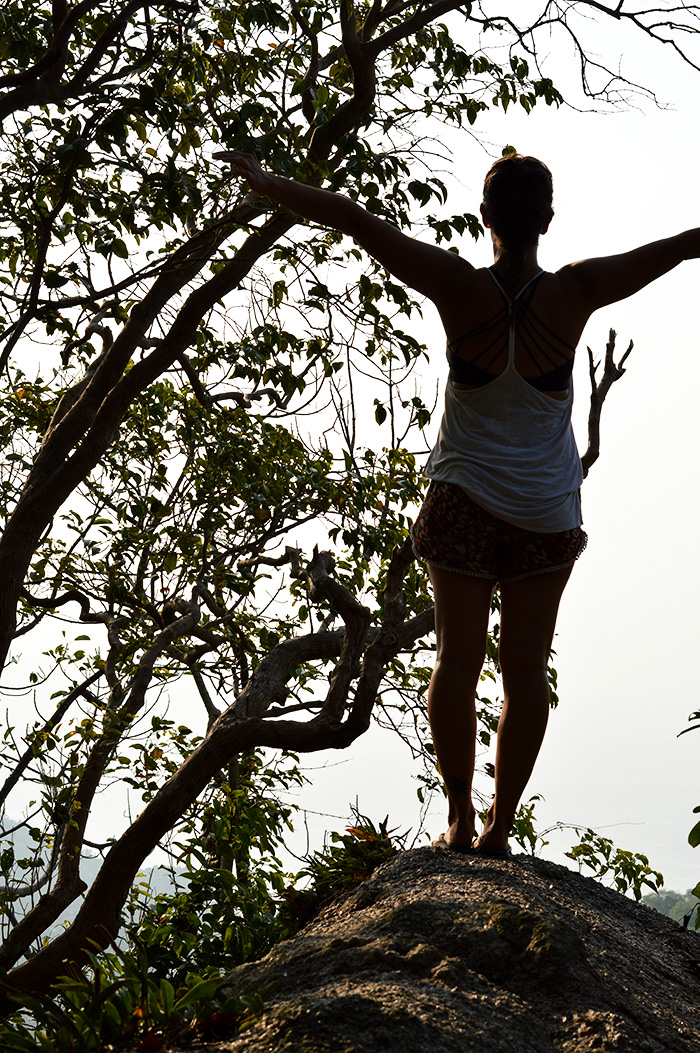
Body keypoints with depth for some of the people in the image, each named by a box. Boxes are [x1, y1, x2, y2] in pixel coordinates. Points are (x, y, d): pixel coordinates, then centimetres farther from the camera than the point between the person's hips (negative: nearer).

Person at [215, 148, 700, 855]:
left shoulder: (460, 290, -14)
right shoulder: (573, 294, -13)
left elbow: (352, 219, -11)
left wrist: (262, 180, -4)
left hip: (462, 502, 0)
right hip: (547, 515, 0)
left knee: (458, 656, 8)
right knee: (526, 668, 8)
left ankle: (459, 817, 8)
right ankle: (500, 825, 11)